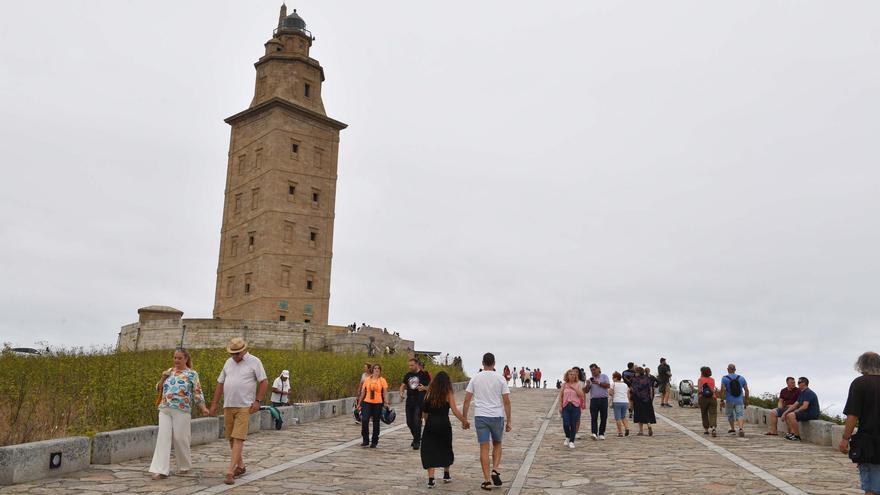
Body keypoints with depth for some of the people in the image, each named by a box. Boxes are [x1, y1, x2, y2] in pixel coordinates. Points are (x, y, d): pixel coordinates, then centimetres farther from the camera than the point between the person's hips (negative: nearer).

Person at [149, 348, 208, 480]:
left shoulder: (192, 374, 0)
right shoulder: (169, 371, 14)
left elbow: (197, 393, -2)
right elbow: (159, 389, 17)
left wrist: (203, 408, -14)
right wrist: (163, 378, -1)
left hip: (181, 410, -4)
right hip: (165, 409, 4)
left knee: (180, 438, 1)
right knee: (163, 437, -5)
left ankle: (184, 466, 21)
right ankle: (161, 470, -6)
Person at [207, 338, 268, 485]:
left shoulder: (254, 361, -5)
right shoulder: (229, 362, 11)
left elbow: (264, 382, -6)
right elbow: (220, 383, 15)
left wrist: (257, 401, -13)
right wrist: (214, 404, 12)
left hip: (244, 407, -6)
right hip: (228, 406, 6)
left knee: (238, 438, -10)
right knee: (231, 438, 11)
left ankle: (230, 472, -11)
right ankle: (240, 466, 27)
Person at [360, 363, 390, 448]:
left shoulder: (382, 380, 0)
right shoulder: (367, 380, 6)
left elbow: (385, 393, -2)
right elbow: (363, 392, 11)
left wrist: (387, 403, -13)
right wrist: (360, 403, 12)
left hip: (378, 403, -1)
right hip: (367, 403, 1)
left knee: (376, 423, 6)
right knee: (364, 420, -13)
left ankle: (374, 442, 19)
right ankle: (365, 440, 2)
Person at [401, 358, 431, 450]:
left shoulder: (424, 374, -4)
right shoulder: (408, 375, 10)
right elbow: (403, 385, 14)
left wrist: (424, 388, -23)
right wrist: (401, 392, -6)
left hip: (420, 401, -5)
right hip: (409, 400, 5)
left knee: (417, 421, -9)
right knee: (409, 422, 10)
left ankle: (417, 442, 2)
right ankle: (416, 438, 31)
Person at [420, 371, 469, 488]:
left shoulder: (429, 393, 3)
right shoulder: (448, 394, -3)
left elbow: (424, 411, 5)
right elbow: (455, 410, -11)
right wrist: (464, 421, -4)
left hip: (430, 425, 1)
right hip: (444, 424, 0)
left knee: (430, 451, 3)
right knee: (446, 449, 19)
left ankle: (431, 479, -6)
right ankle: (446, 475, 31)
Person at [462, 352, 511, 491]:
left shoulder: (475, 379, 1)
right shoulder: (500, 379, -2)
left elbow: (467, 400, 0)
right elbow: (506, 402, -3)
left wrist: (464, 419, 7)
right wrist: (508, 421, 4)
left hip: (480, 416, 0)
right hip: (497, 416, 0)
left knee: (484, 448, 4)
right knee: (497, 444, 21)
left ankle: (487, 481, 4)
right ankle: (495, 470, 3)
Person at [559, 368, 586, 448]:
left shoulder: (577, 385, 6)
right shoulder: (564, 385, 7)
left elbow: (581, 395, -6)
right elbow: (561, 396, 8)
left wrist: (574, 388, -12)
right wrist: (560, 406, 1)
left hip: (575, 406, 0)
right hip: (566, 406, 0)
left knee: (573, 425, 0)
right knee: (566, 424, -8)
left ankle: (571, 441, 11)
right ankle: (567, 437, 20)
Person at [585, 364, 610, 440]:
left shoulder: (604, 376, 9)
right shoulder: (590, 379, 15)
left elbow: (608, 385, -5)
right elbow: (586, 391, 11)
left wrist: (598, 383, -11)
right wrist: (588, 385, -8)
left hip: (603, 399, -1)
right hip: (594, 400, 1)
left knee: (603, 417, 1)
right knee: (593, 417, -11)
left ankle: (601, 434, 9)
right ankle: (594, 433, -18)